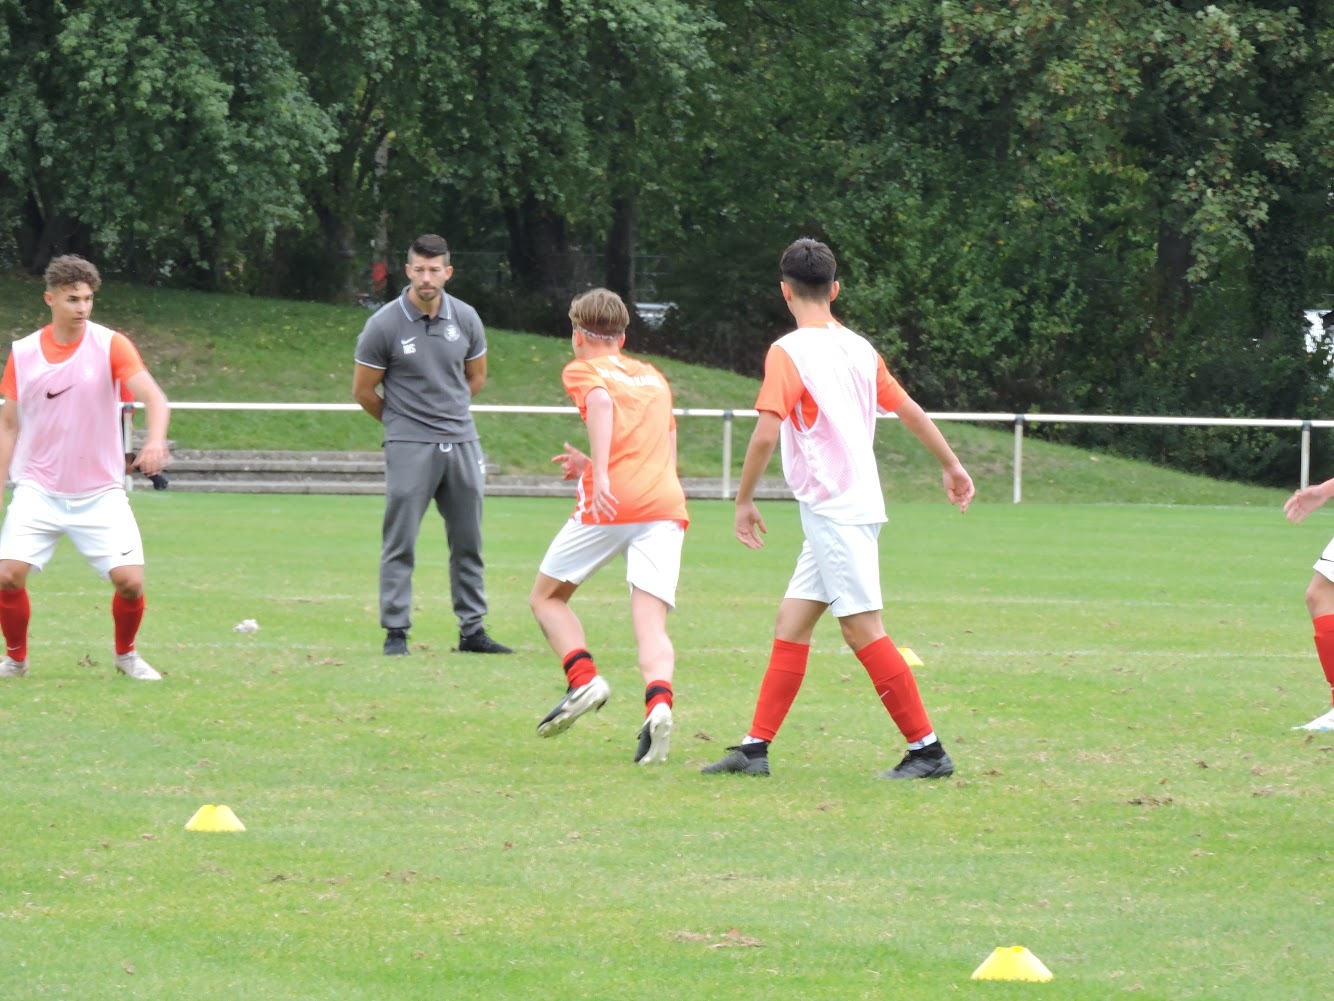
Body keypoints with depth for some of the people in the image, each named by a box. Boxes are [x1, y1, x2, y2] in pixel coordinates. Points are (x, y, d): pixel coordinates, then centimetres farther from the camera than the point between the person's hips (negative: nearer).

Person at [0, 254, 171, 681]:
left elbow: (153, 396, -20)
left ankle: (125, 654, 17)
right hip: (38, 490, 1)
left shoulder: (110, 345, -7)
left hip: (99, 493, -1)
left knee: (130, 581, -12)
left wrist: (156, 440, -40)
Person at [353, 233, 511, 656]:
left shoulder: (465, 319, 2)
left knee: (468, 542, 8)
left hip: (461, 442, 4)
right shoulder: (384, 324, -9)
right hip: (409, 446, -4)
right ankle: (395, 632, 0)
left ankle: (472, 630, 15)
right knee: (400, 542, -5)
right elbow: (363, 391, 1)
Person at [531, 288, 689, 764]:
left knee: (546, 597, 15)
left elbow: (601, 403, -13)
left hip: (611, 506, -4)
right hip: (667, 505, 4)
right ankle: (658, 703, -32)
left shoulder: (583, 371, 11)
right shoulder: (654, 376, 28)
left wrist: (600, 475, -24)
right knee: (651, 625, -5)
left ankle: (584, 680, -5)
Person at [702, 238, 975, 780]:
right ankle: (755, 749, 9)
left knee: (862, 629, -7)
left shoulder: (788, 352, -11)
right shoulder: (859, 348, 11)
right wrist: (952, 466, 30)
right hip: (853, 507, 9)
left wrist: (744, 500, -8)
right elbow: (909, 409, 18)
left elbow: (766, 432, -18)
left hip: (833, 509, -9)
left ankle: (928, 750, -7)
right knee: (790, 624, 10)